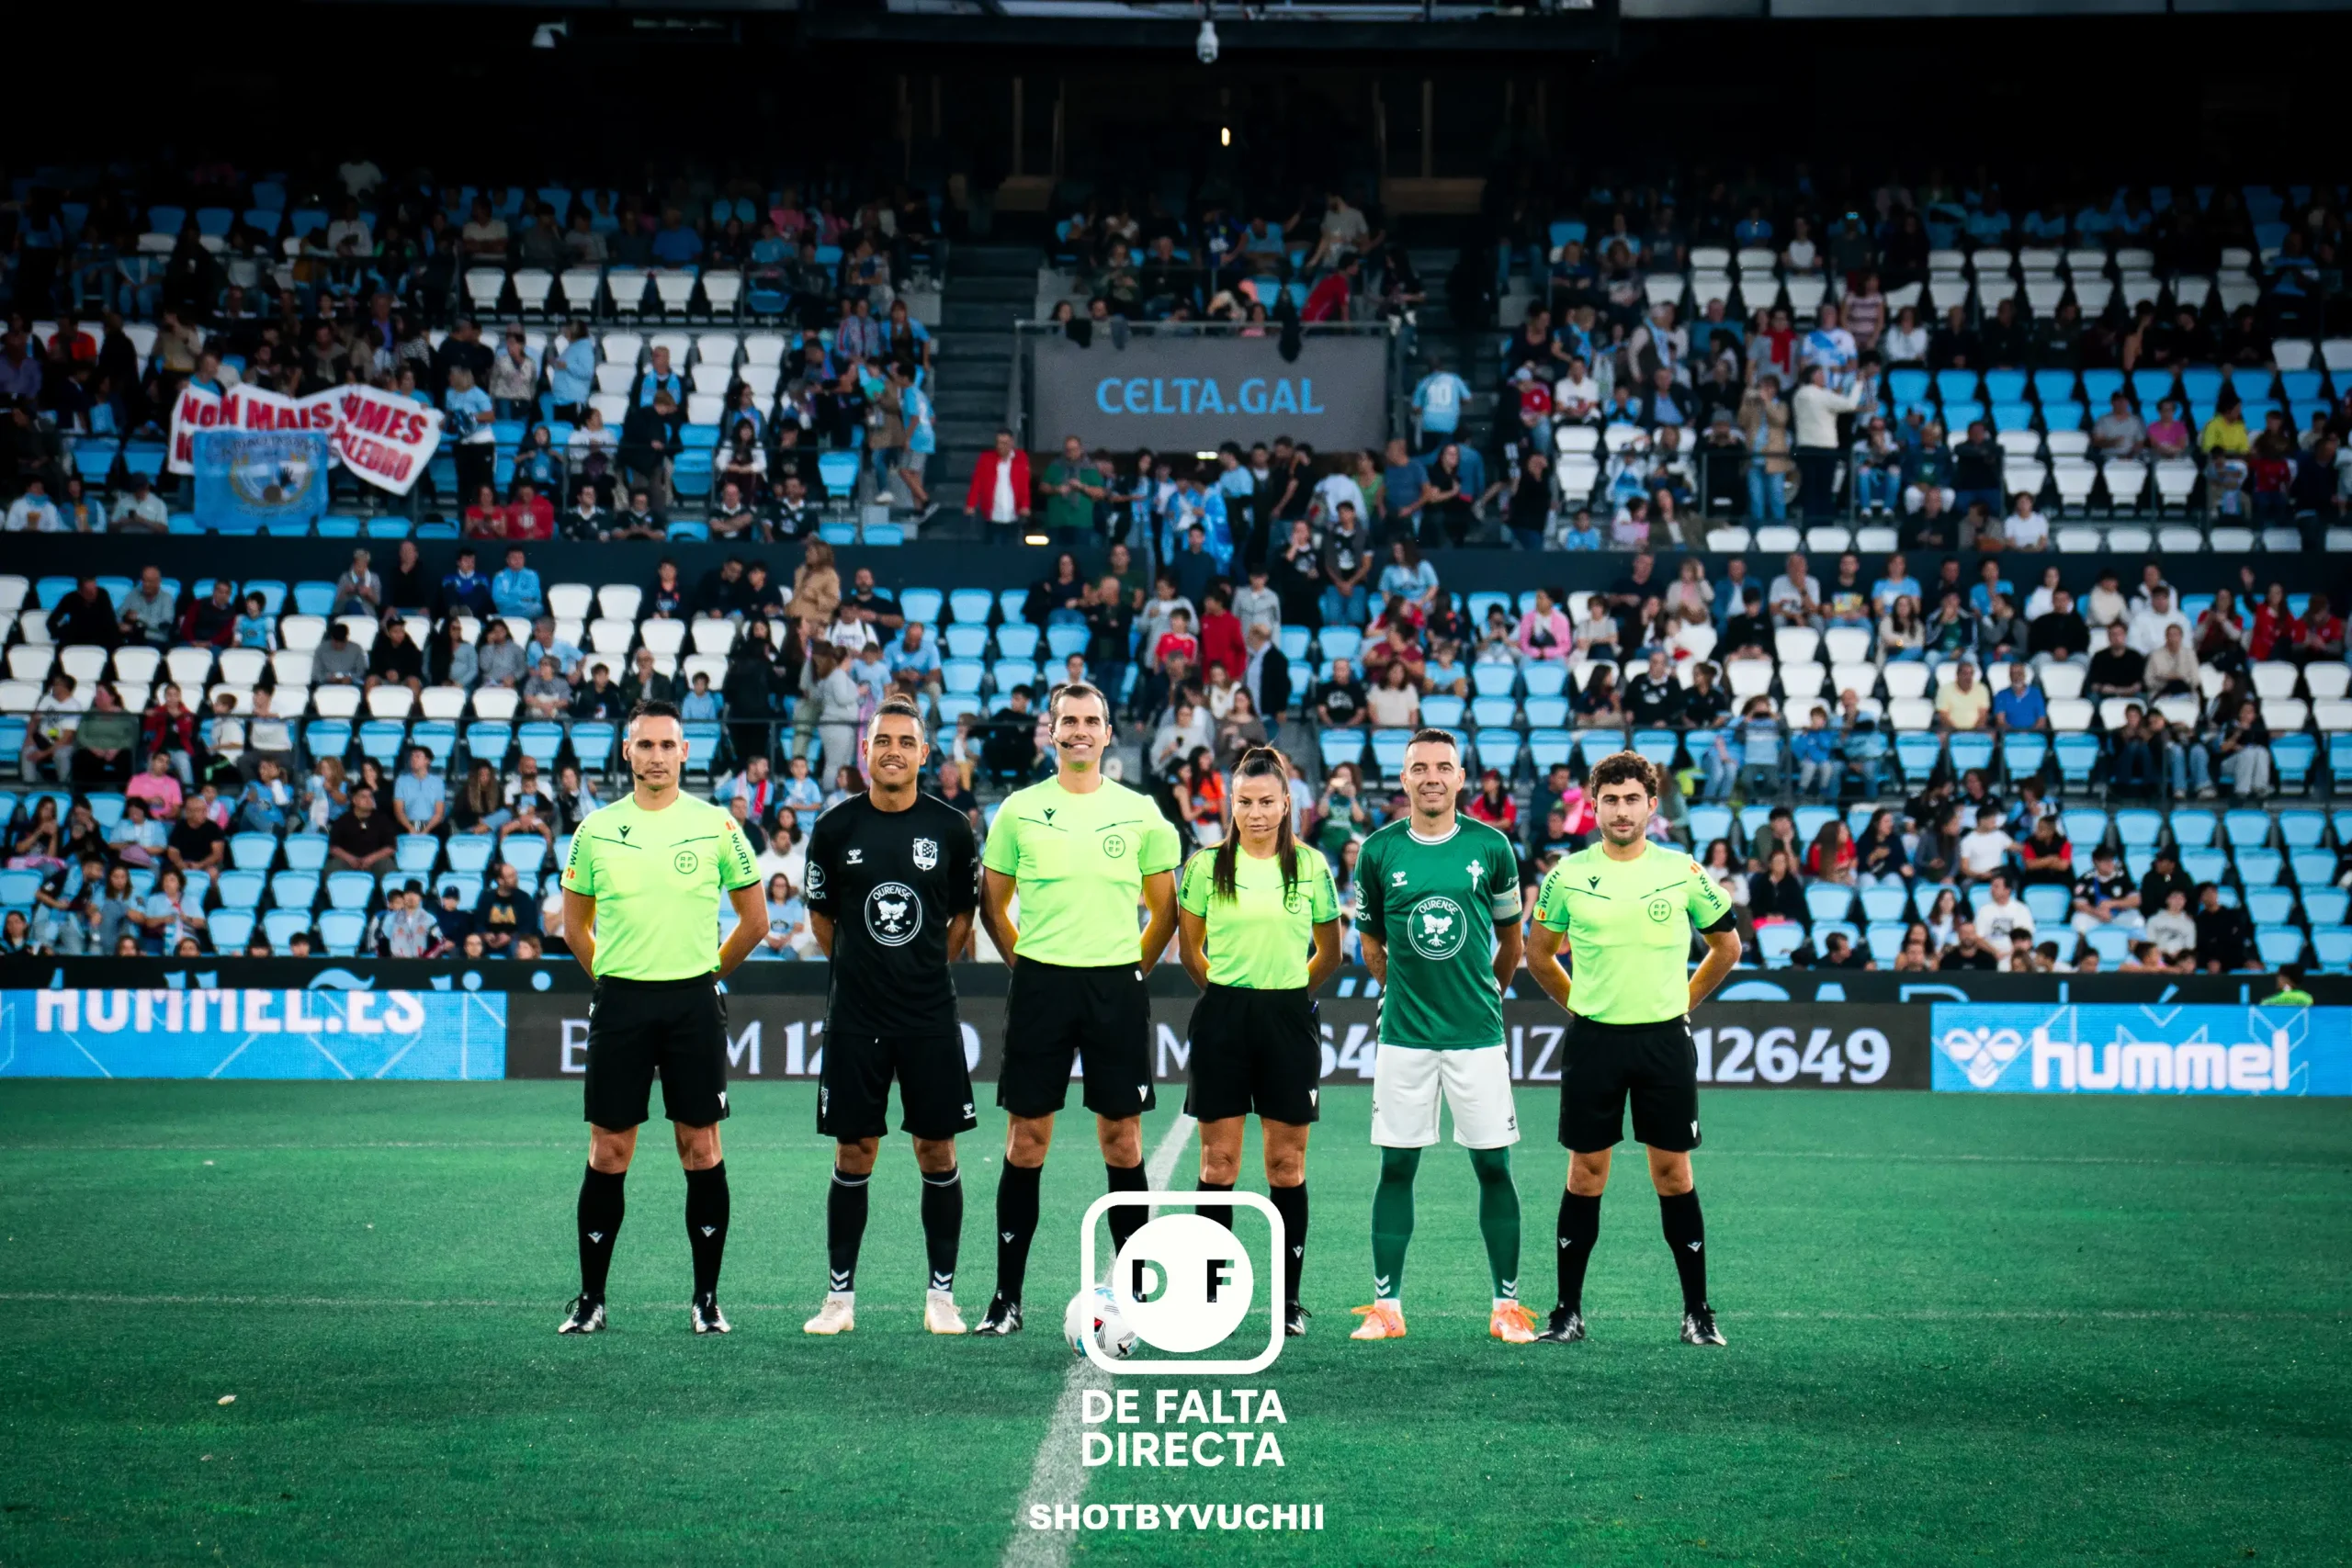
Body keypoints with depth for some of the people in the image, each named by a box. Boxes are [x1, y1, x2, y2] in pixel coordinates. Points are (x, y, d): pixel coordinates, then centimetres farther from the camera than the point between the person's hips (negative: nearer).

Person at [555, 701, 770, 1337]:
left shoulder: (716, 824, 1)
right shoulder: (596, 829, 5)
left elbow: (754, 918, 9)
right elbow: (575, 923, 16)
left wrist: (706, 972, 8)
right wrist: (613, 980, 9)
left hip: (694, 1003, -1)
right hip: (619, 1003, 1)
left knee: (701, 1150, 1)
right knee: (608, 1153, 2)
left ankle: (707, 1298, 9)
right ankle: (590, 1298, 10)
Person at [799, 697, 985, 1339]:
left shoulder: (951, 828, -1)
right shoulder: (836, 828, -1)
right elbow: (822, 919, 11)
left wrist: (923, 968, 11)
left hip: (931, 1017, 0)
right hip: (854, 1018, 0)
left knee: (937, 1151, 2)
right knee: (853, 1154, 4)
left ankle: (941, 1294, 13)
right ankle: (841, 1295, 13)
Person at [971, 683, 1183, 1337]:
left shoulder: (1140, 812, 4)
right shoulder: (1019, 810, 4)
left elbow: (1165, 908, 13)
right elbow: (993, 904, 13)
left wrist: (1132, 966, 6)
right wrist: (1027, 964, 7)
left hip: (1116, 986, 0)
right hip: (1039, 984, 0)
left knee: (1122, 1139, 2)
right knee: (1026, 1140, 1)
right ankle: (1007, 1296, 6)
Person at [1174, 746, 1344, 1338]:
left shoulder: (1311, 867, 3)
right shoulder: (1207, 866, 1)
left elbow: (1329, 952, 13)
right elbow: (1189, 949, 11)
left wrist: (1287, 993, 11)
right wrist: (1226, 989, 10)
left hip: (1288, 1019, 0)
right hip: (1223, 1018, 0)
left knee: (1286, 1163, 3)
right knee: (1218, 1162, 1)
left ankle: (1290, 1299, 10)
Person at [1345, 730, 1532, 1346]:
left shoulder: (1491, 846, 0)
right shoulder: (1379, 850, 1)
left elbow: (1510, 938, 12)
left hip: (1477, 1034, 0)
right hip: (1403, 1035, 1)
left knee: (1493, 1167, 2)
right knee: (1396, 1167, 3)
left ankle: (1507, 1305, 10)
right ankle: (1386, 1305, 10)